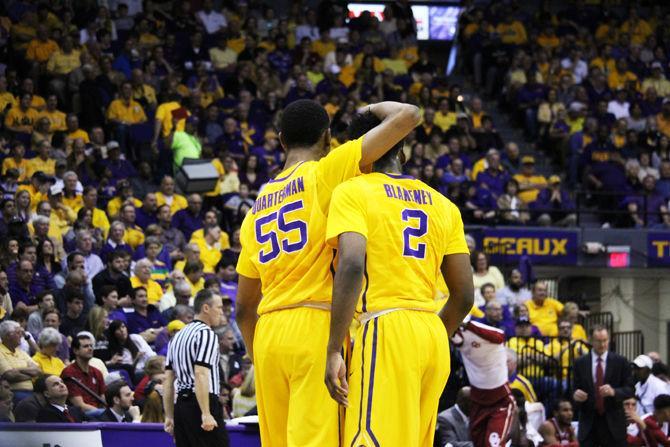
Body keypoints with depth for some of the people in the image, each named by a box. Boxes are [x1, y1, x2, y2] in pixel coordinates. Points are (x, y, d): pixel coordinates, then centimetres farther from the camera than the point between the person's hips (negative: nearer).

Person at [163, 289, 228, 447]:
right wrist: (206, 414, -23)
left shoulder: (178, 336, 19)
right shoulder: (206, 334, -8)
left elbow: (168, 379, 17)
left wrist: (169, 416, 18)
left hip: (181, 404, 9)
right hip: (203, 404, -8)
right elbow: (200, 375, -20)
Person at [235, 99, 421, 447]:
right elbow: (407, 116, -3)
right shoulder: (327, 173, 2)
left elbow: (244, 308, 21)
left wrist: (258, 360, 29)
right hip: (316, 327, -6)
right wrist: (374, 109, 17)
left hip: (266, 335, 6)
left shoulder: (256, 209, 20)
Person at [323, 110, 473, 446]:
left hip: (385, 330, -6)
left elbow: (352, 265, -16)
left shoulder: (352, 192, 0)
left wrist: (334, 350, -16)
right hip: (434, 335, 7)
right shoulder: (441, 204, 18)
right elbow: (465, 296, 16)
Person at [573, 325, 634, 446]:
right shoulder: (580, 363, 7)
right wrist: (575, 394, -14)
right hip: (589, 422, 1)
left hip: (613, 422, -1)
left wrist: (614, 392, -20)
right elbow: (576, 389, 11)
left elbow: (629, 390, 1)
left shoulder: (620, 362, 3)